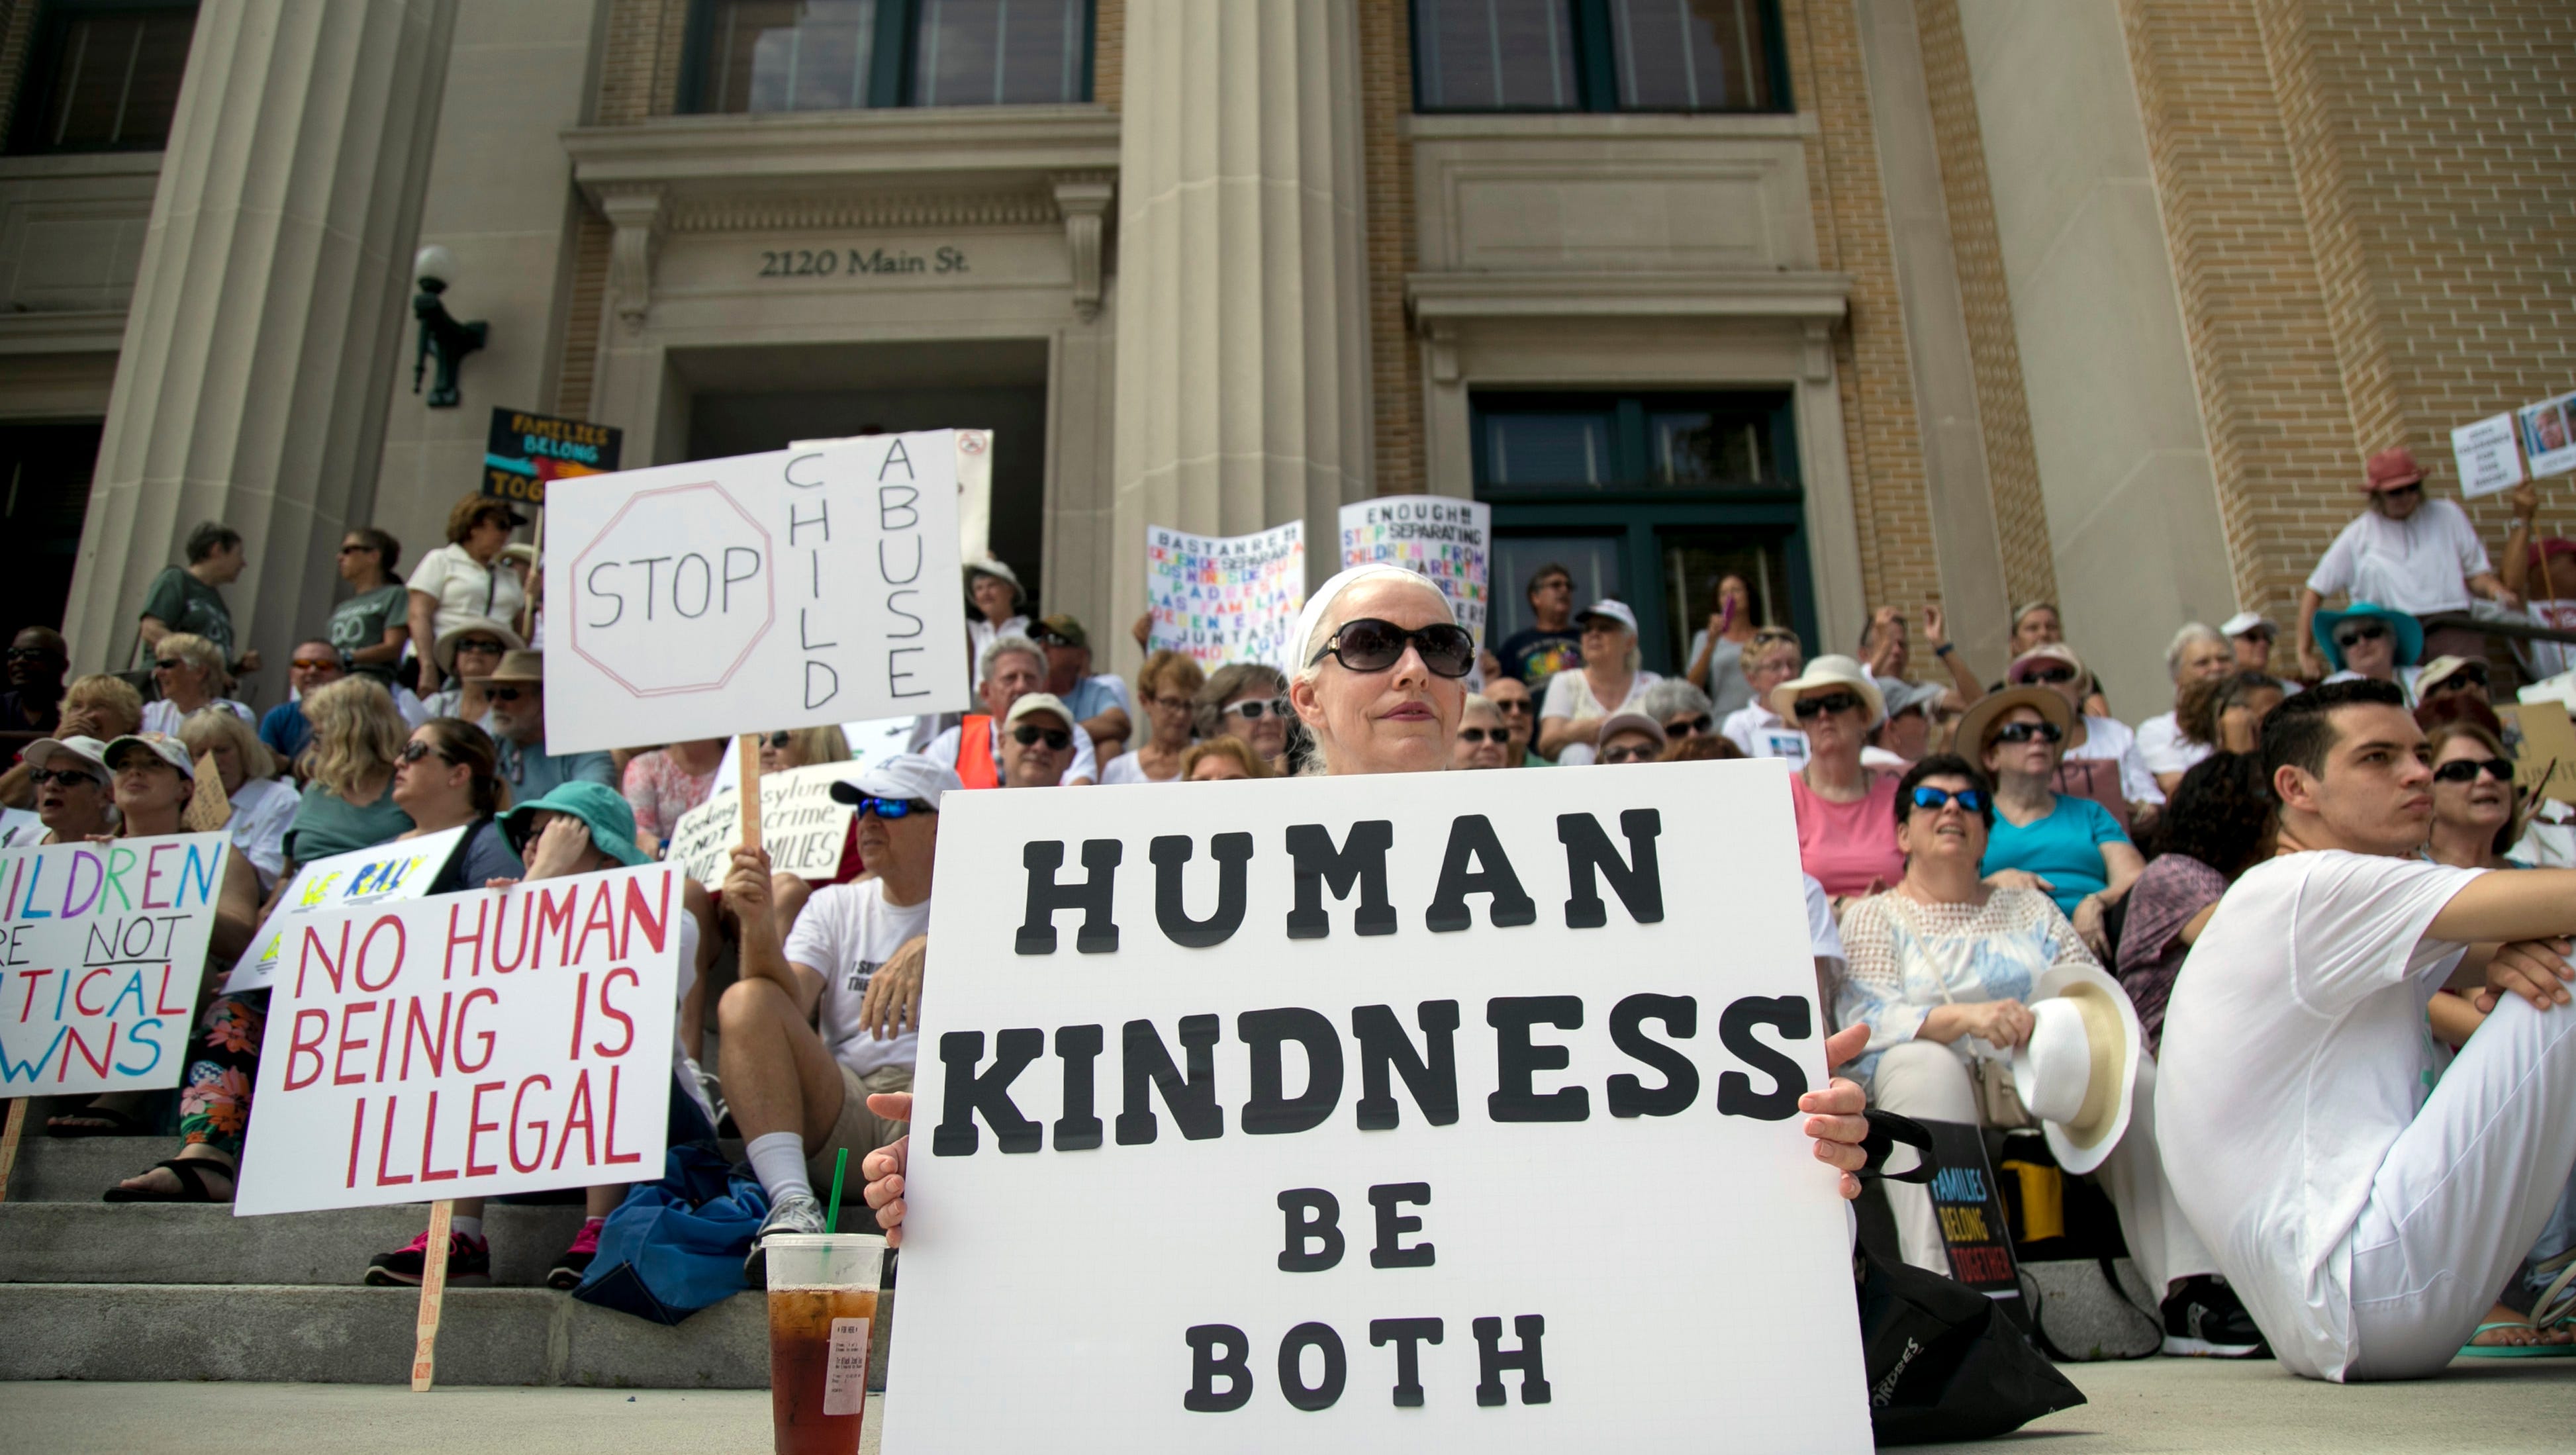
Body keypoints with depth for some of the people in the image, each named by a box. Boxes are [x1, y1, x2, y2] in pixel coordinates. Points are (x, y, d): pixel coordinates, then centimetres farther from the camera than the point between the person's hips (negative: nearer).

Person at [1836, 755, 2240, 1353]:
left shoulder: (2031, 910, 24)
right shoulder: (1872, 917, 11)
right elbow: (1868, 1018, -7)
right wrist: (1964, 1018, -25)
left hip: (2049, 1084, 4)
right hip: (1935, 1079, -4)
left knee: (2130, 1072, -21)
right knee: (1925, 1064, -35)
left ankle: (2190, 1292, -28)